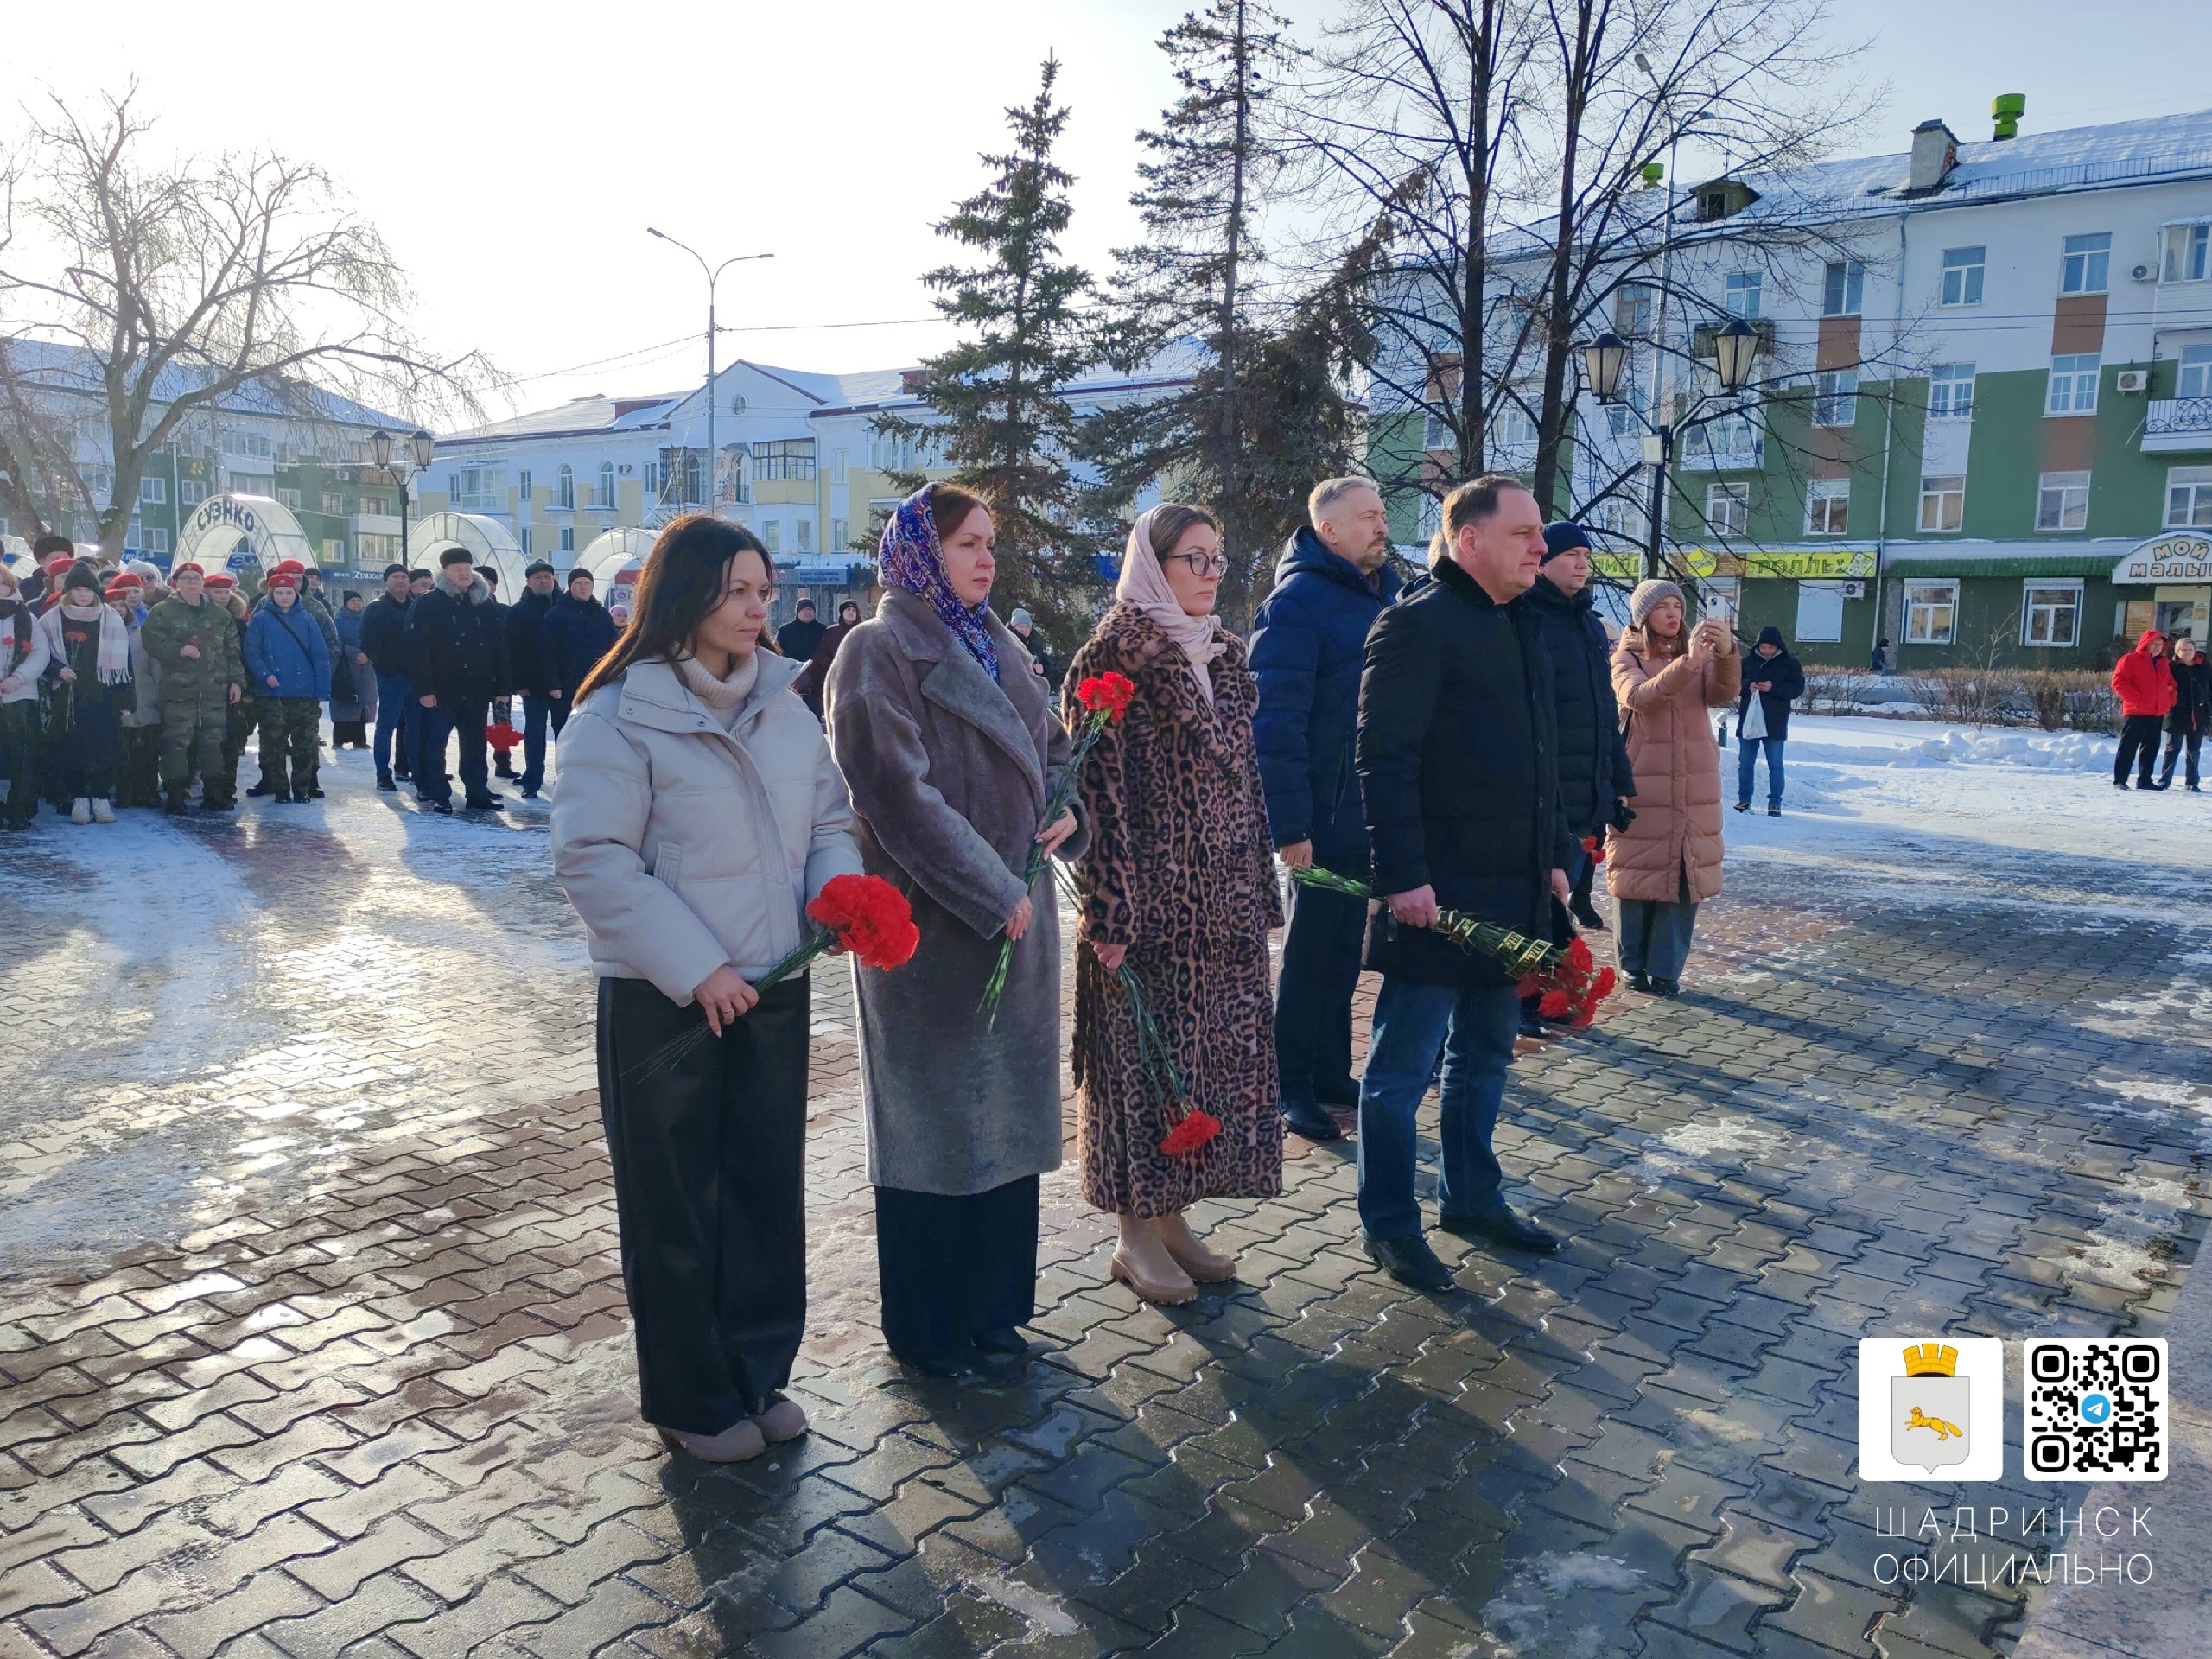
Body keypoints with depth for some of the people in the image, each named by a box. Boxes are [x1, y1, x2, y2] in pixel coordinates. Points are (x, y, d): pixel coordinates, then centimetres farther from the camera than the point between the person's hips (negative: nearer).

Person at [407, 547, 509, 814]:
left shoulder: (484, 605, 12)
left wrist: (501, 687, 6)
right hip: (441, 692, -4)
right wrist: (424, 689, -15)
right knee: (435, 746, 2)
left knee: (475, 747, 9)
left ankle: (478, 794, 16)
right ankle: (437, 795, 10)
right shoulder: (428, 604, -3)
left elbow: (499, 649, 12)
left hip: (477, 692, 4)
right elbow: (418, 650, -9)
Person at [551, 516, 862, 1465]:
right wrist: (696, 969, -19)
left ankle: (758, 1371, 33)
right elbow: (593, 859, -16)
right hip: (665, 1001, -5)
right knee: (677, 1205, 8)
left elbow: (828, 818, 14)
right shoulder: (621, 714, -12)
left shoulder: (783, 703, 7)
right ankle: (691, 1401, 26)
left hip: (773, 988, 6)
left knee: (769, 1187, 14)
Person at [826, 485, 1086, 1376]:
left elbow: (1052, 746, 19)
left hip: (1017, 918, 8)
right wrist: (992, 892, -18)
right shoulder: (878, 650, -10)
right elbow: (899, 792, -18)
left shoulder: (993, 645, 14)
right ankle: (928, 1328, 20)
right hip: (931, 926, -7)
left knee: (1007, 1114, 13)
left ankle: (992, 1306, 28)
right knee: (934, 1124, 4)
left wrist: (1068, 808, -4)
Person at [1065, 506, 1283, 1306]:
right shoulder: (1113, 656, -9)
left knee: (1214, 1052, 11)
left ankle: (1171, 1215, 24)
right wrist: (1109, 910, -17)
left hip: (1222, 902, 7)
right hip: (1149, 898, -7)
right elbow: (1098, 788, -13)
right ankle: (1138, 1234, 15)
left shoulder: (1224, 654, 13)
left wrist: (1259, 892, 14)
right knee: (1145, 1054, 1)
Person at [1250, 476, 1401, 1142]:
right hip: (1328, 813, -7)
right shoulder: (1297, 601, -13)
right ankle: (1292, 1086, 15)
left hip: (1376, 810, 7)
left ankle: (1330, 1072, 28)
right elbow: (1274, 720, -18)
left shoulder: (1387, 591, 12)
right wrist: (1288, 825, -22)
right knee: (1311, 951, 3)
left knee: (1342, 947, 16)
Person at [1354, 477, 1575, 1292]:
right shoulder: (1417, 624, -12)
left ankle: (1471, 1196, 33)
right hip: (1436, 888, -9)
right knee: (1404, 1064, 1)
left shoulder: (1523, 625, 16)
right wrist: (1402, 876, -22)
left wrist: (1553, 856, 19)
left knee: (1486, 1054, 18)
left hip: (1512, 887, 9)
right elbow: (1383, 761, -18)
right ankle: (1388, 1223, 14)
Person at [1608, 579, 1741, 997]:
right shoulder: (1626, 658, 1)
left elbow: (1723, 693, -8)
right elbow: (1638, 696, -20)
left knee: (1686, 876, 1)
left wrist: (1725, 654, -28)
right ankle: (1634, 964, 15)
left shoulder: (1701, 653, 11)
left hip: (1694, 786, 3)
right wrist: (1688, 662, -34)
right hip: (1642, 785, -3)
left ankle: (1666, 969, 10)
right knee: (1639, 871, 1)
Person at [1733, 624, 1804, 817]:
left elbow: (1798, 689, -6)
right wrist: (1748, 686, -15)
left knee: (1775, 764, 4)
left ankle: (1775, 803, 10)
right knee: (1745, 763, 8)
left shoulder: (1790, 663, -1)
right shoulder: (1749, 661, 6)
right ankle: (1744, 799, 18)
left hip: (1775, 723, -3)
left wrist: (1774, 688, -20)